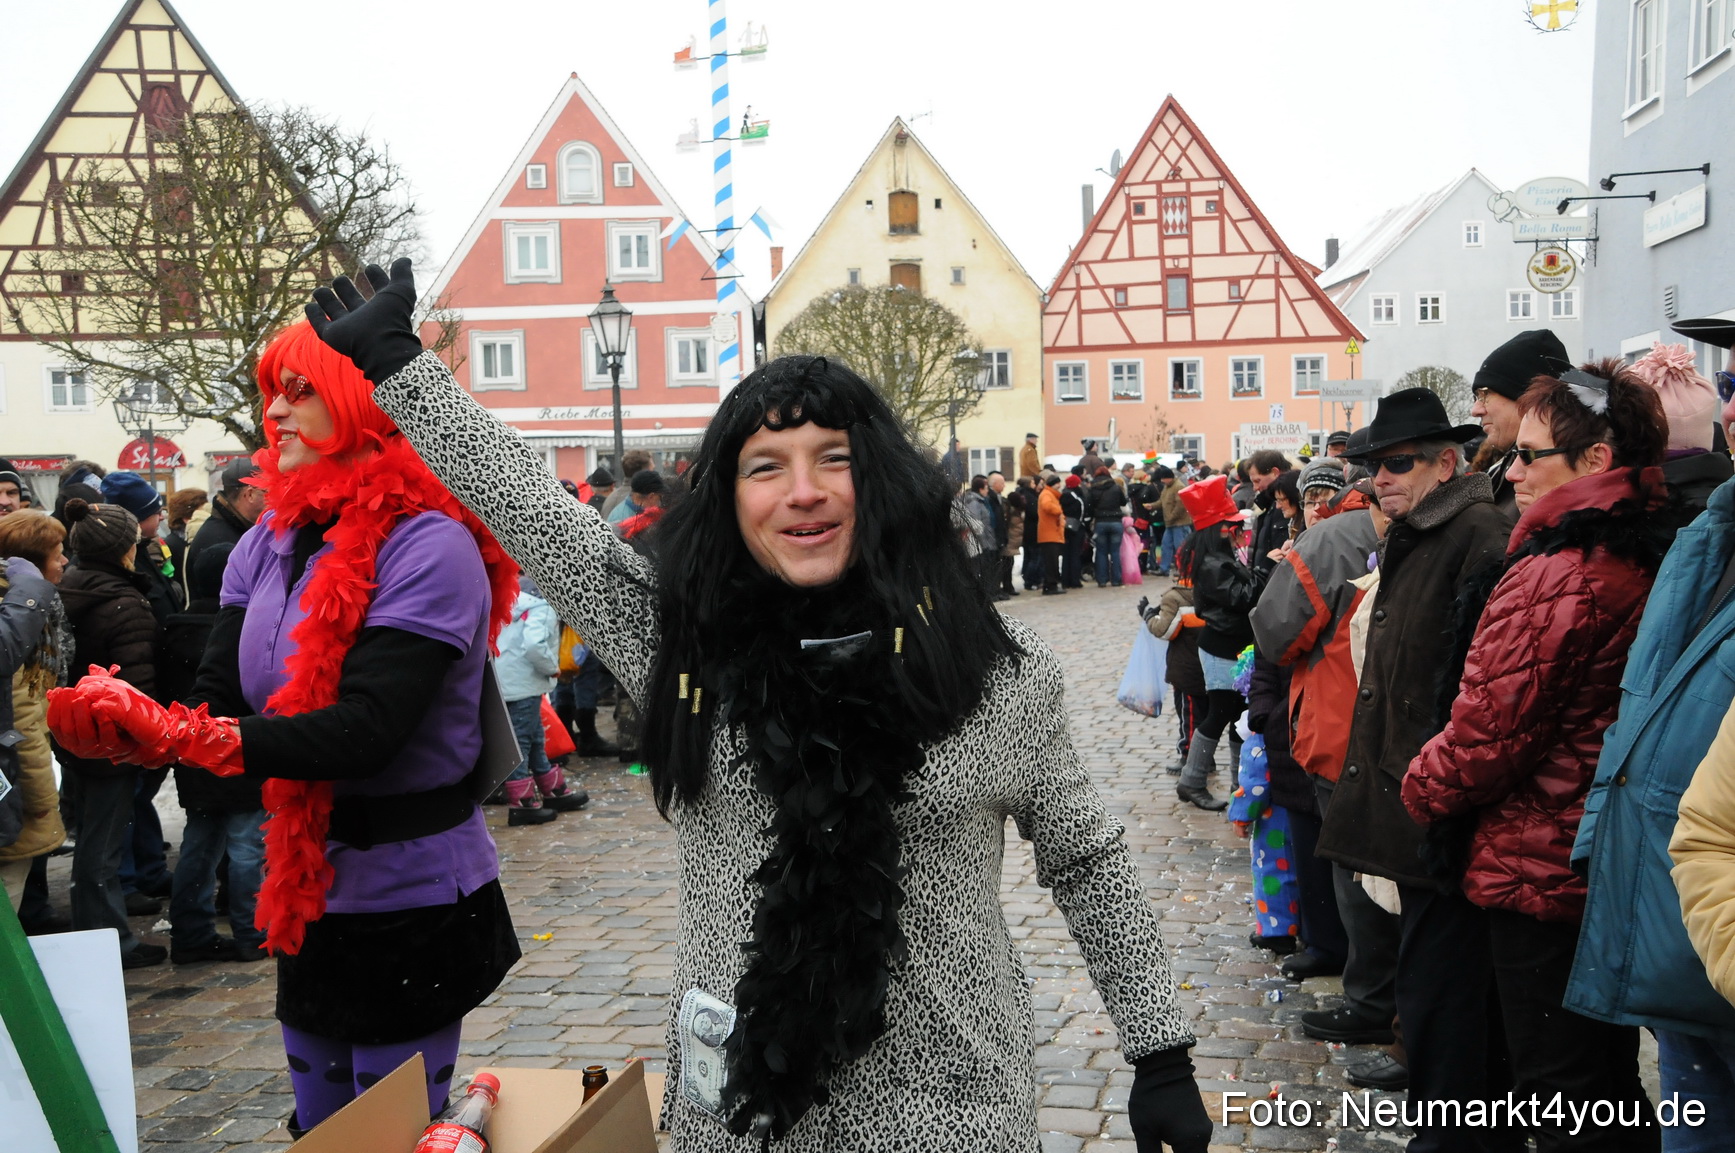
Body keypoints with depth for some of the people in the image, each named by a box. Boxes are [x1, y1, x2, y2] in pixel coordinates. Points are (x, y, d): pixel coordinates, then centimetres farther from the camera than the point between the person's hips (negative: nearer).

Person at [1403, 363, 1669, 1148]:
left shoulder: (1554, 577, -22)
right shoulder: (1649, 566, 6)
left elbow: (1486, 734, -20)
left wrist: (1422, 788, -2)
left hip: (1541, 869, -9)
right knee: (1612, 1088, 22)